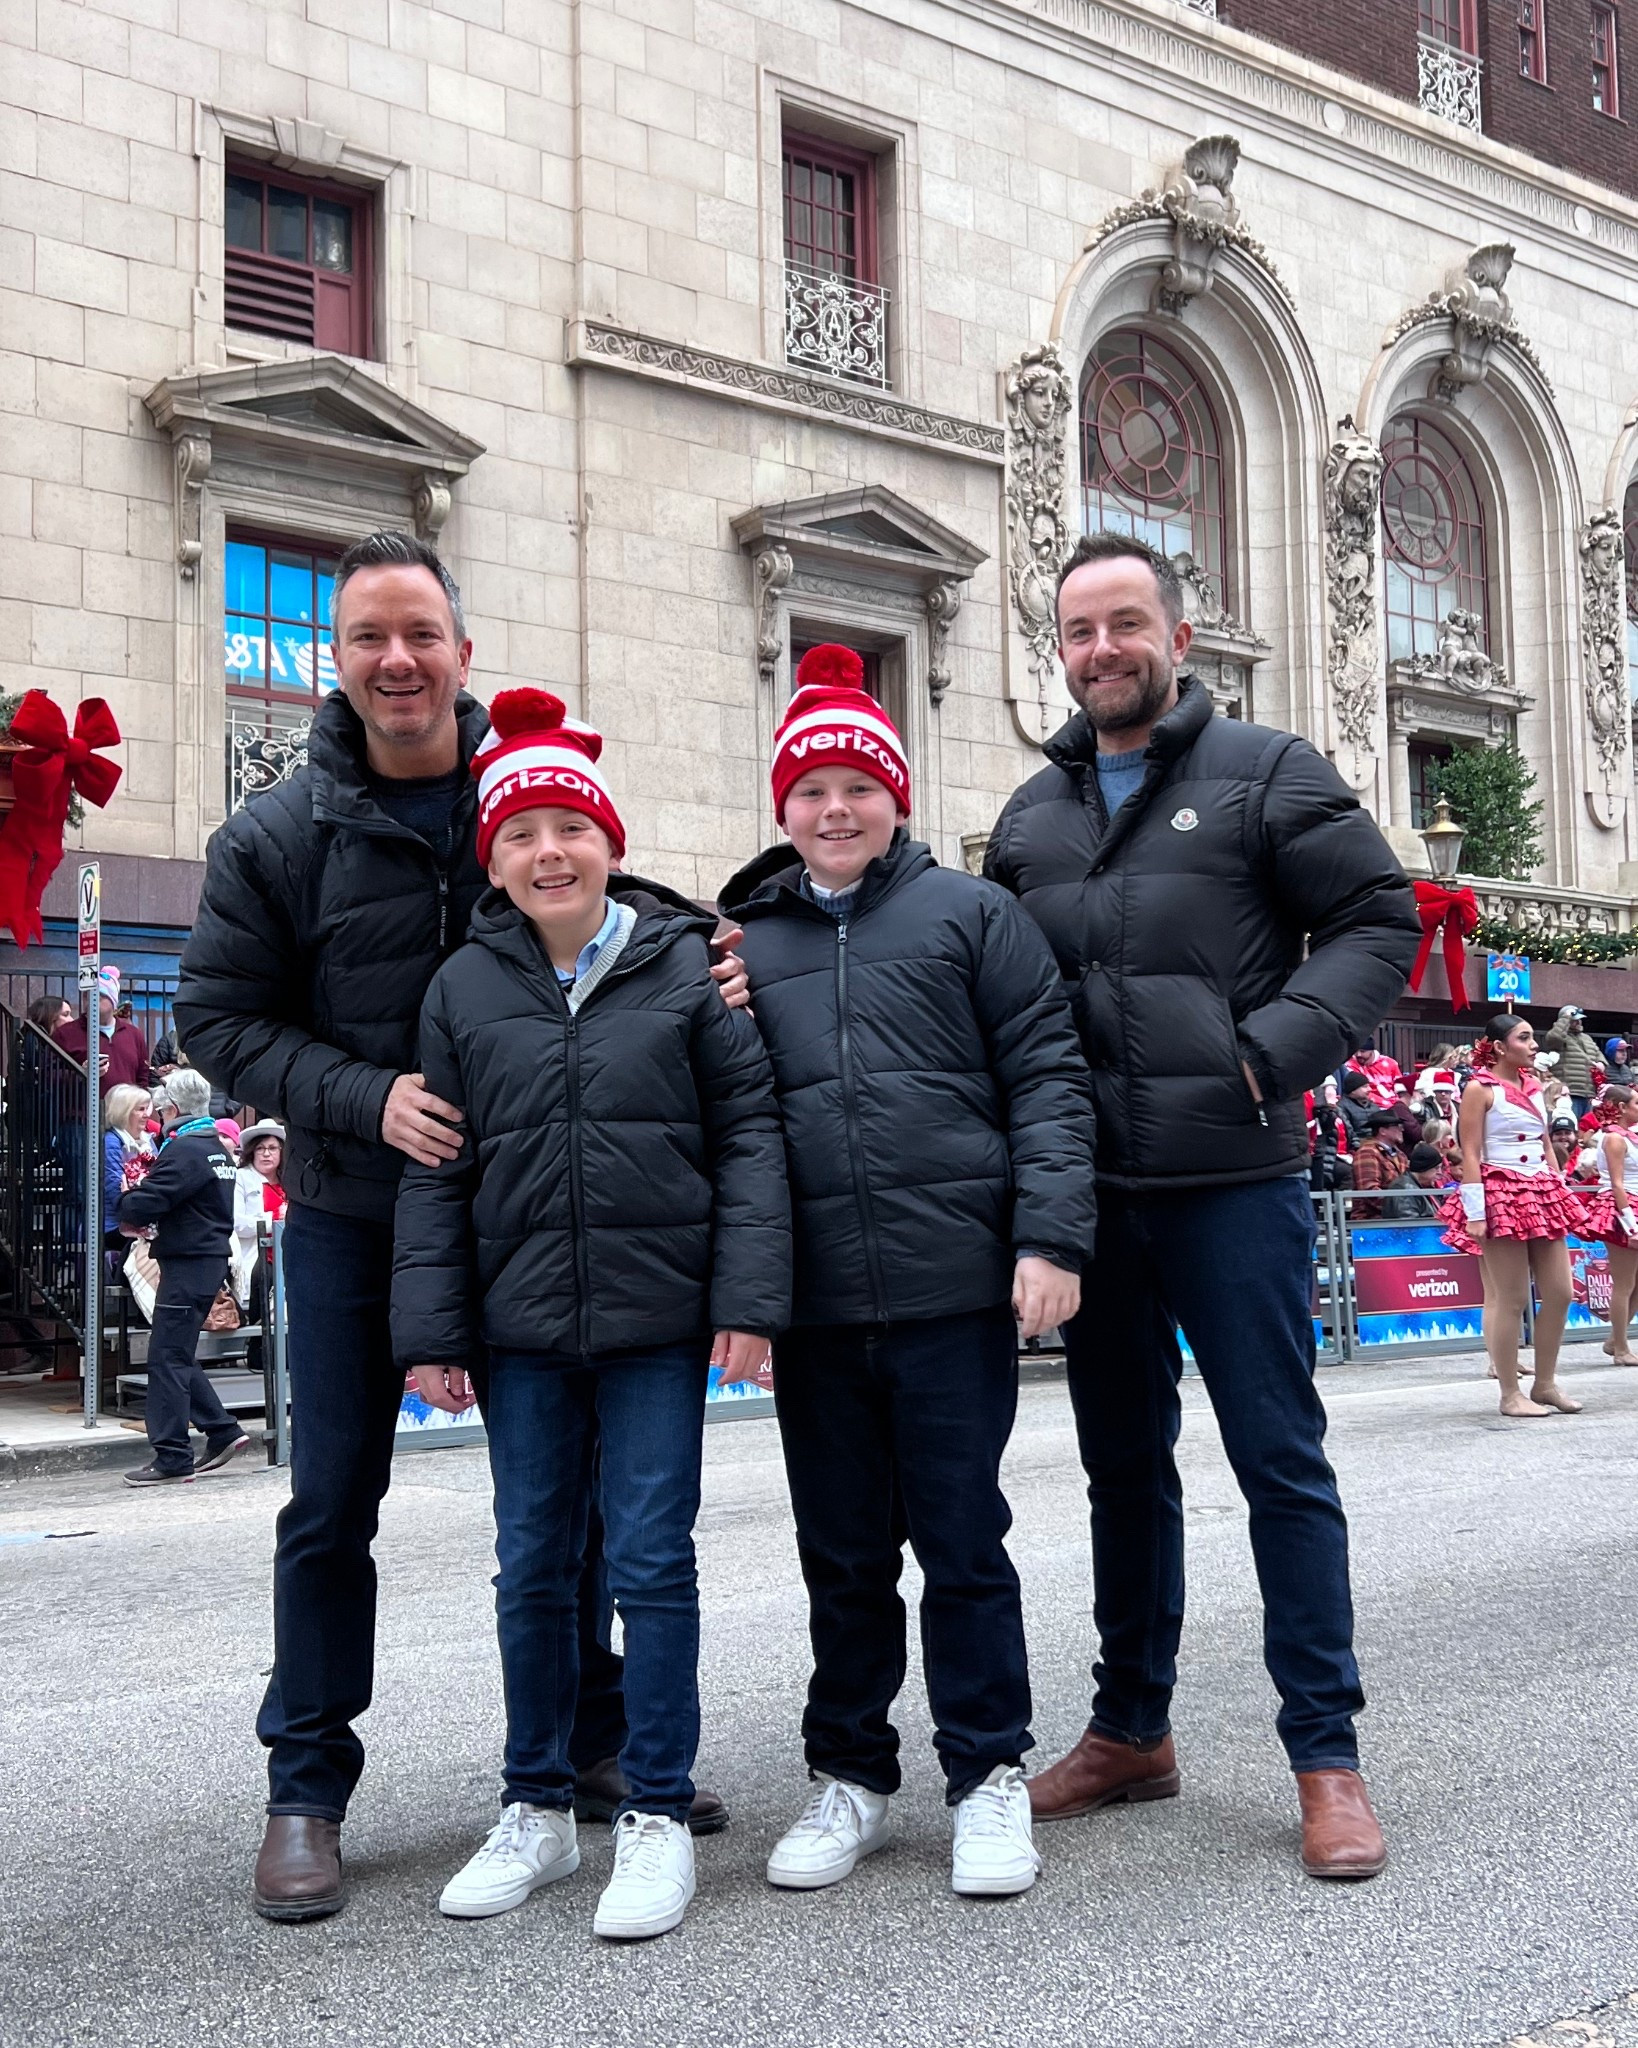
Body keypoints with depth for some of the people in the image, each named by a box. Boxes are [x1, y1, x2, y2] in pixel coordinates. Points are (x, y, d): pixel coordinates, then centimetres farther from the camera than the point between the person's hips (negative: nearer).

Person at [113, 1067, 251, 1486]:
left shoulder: (184, 1149, -15)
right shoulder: (217, 1148, 16)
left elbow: (143, 1203, -20)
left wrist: (129, 1213, 1)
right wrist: (146, 1218, 8)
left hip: (188, 1263, -10)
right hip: (211, 1258, 10)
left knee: (167, 1357, -6)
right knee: (179, 1355, 17)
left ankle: (172, 1456, -4)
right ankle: (222, 1431, 18)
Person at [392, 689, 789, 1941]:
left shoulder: (686, 966, -1)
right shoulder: (465, 987, 5)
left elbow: (749, 1131, -1)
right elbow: (435, 1170, 7)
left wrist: (748, 1298, -8)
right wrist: (433, 1330, 2)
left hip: (657, 1318, -2)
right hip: (522, 1325, 3)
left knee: (653, 1559, 2)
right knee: (532, 1568, 11)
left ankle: (657, 1815, 15)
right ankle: (538, 1808, 26)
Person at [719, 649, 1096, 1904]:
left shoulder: (971, 912, 5)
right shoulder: (745, 942, 12)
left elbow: (1047, 1079, 0)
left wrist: (1051, 1237, -10)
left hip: (957, 1290, -3)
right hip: (815, 1305, 3)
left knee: (964, 1543, 6)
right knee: (843, 1553, 13)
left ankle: (990, 1778, 20)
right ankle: (850, 1777, 27)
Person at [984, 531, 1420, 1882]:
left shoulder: (1266, 772, 1)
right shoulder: (1033, 814, 14)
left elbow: (1379, 919, -2)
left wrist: (1276, 1052, -15)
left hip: (1232, 1178, -4)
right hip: (1090, 1190, 5)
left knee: (1281, 1456, 0)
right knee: (1125, 1463, 14)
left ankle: (1327, 1754, 11)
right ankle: (1131, 1731, 27)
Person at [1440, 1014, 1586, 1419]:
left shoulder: (1533, 1086, 14)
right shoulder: (1480, 1088, -6)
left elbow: (1546, 1147, 19)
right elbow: (1470, 1155, -11)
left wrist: (1562, 1193, 12)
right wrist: (1474, 1213, -17)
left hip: (1541, 1195, 7)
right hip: (1501, 1195, -7)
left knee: (1559, 1293, 6)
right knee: (1512, 1299, -4)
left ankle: (1545, 1383, 18)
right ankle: (1510, 1394, 5)